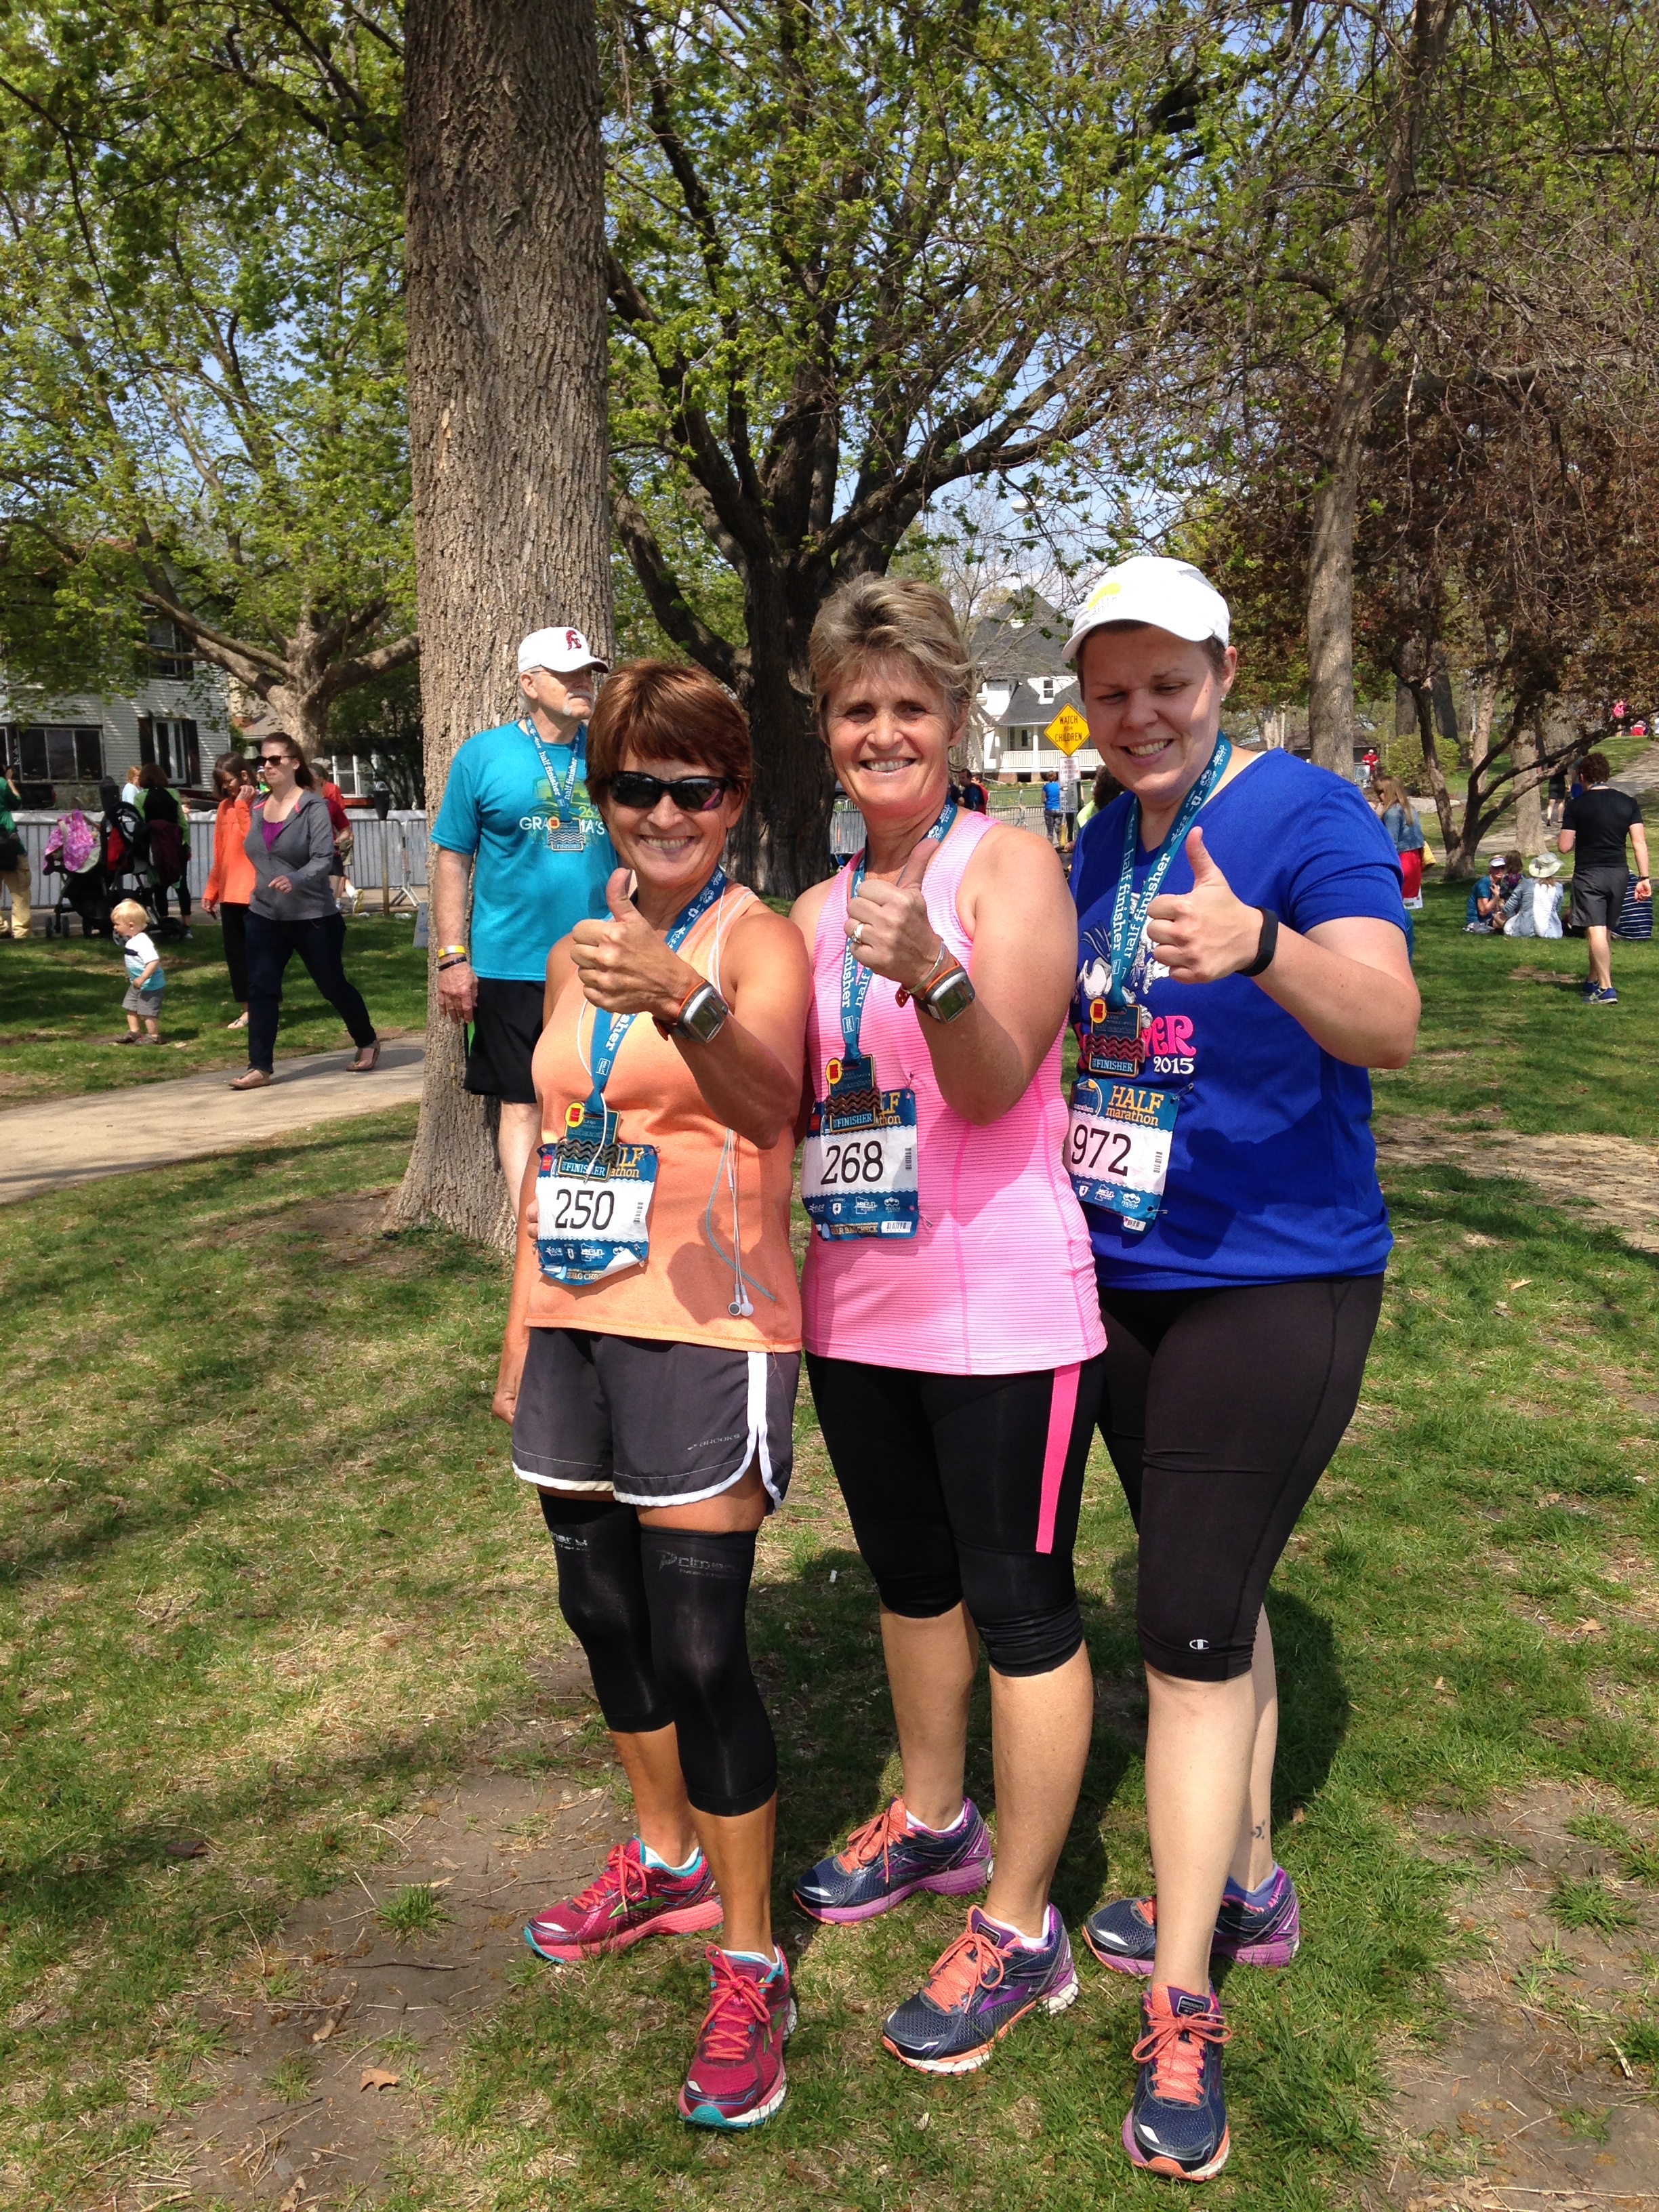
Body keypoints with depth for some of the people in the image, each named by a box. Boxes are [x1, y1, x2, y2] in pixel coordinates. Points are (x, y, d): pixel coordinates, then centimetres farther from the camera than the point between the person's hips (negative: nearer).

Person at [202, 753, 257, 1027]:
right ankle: (246, 1010, 17)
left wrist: (243, 806, -17)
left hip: (254, 892, -7)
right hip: (229, 893, 7)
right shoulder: (225, 807, 13)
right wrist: (210, 892, 15)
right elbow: (219, 856, 17)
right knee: (234, 952, 9)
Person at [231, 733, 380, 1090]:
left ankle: (368, 1043, 31)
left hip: (312, 916, -5)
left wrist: (295, 880, -36)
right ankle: (260, 1068, -3)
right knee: (261, 989, -5)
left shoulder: (312, 807, -12)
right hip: (264, 916, 5)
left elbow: (323, 858, -22)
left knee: (333, 986, 8)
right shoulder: (257, 808, 7)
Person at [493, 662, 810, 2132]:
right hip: (573, 1322, 7)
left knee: (698, 1645, -5)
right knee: (604, 1611, 18)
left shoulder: (759, 941, -10)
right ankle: (668, 1861, 41)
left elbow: (768, 1098, -31)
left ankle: (750, 1967, 13)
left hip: (703, 1333, -7)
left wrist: (684, 1002, -51)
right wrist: (519, 1333, 18)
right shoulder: (580, 952, 10)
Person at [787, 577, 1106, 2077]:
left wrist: (932, 975, -41)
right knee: (911, 1582, 22)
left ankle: (1019, 1928, 21)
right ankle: (934, 1823, 44)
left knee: (1022, 1608, 5)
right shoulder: (817, 911, 10)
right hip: (856, 1310, 7)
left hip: (1003, 1314, -7)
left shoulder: (1009, 866, -9)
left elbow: (995, 1078, -22)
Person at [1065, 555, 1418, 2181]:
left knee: (1194, 1628, -6)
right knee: (1211, 1592, 18)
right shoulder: (1099, 845, 8)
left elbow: (1390, 1026, -26)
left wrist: (1259, 948, -43)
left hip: (1274, 1279, -7)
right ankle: (1244, 1887, 37)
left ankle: (1179, 2013, 9)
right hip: (1118, 1274, 7)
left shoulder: (1306, 813, -12)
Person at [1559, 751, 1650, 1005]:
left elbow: (1564, 847, -7)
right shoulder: (1628, 803, 4)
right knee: (1604, 931, 18)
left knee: (1595, 931, -9)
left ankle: (1606, 989, -20)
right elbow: (1640, 843, -1)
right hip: (1618, 874, 5)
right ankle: (1593, 981, 32)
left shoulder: (1576, 805, -6)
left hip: (1589, 874, -5)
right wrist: (1644, 878, 1)